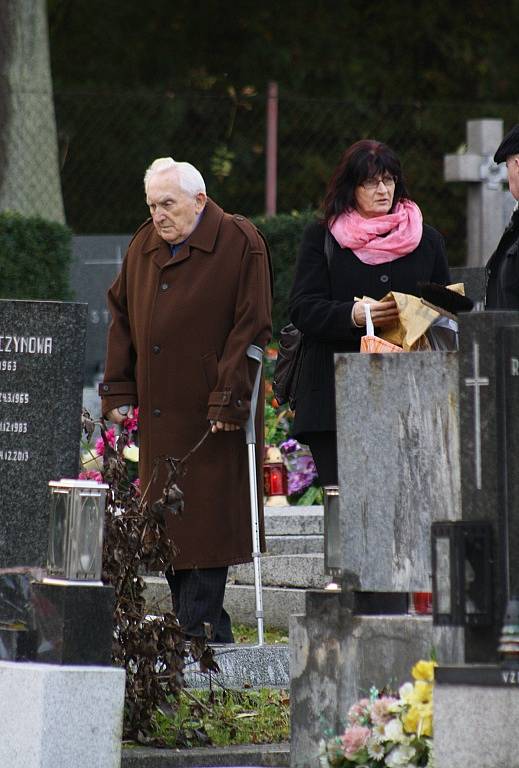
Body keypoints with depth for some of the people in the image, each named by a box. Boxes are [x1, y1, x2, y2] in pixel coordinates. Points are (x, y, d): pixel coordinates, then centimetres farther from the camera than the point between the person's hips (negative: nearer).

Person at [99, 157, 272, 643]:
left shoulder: (239, 244, -7)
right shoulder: (144, 247, 13)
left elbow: (250, 327, -11)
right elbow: (123, 320, 17)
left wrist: (228, 399, -16)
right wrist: (118, 393, 8)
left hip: (211, 412, -7)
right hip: (157, 411, 7)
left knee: (207, 515, -6)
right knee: (165, 517, 6)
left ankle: (199, 629, -3)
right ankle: (209, 626, 13)